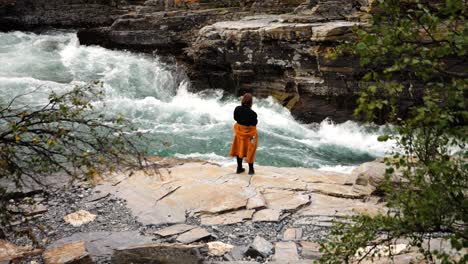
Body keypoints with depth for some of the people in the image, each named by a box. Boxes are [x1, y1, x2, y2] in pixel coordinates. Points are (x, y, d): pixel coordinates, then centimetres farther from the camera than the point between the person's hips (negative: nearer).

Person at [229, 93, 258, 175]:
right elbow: (254, 123, -17)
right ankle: (251, 169, 21)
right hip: (249, 132, -4)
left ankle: (239, 168, 27)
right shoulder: (252, 113, -28)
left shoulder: (237, 109, -14)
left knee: (239, 149, 18)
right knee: (249, 151, 11)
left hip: (239, 132, 4)